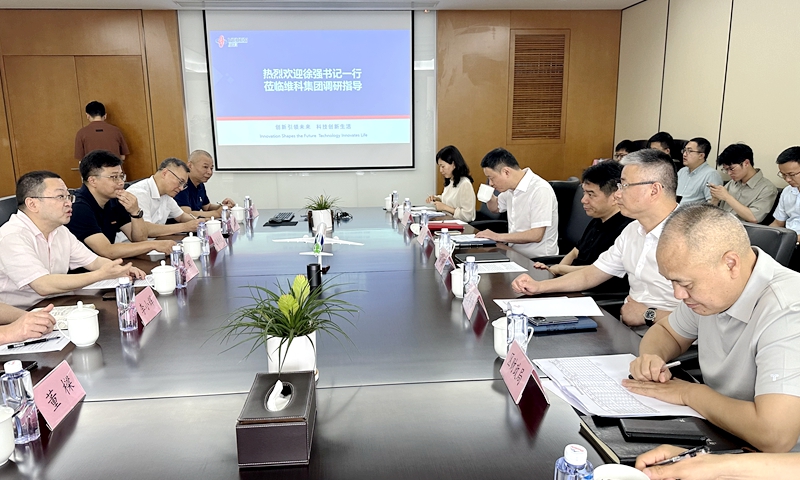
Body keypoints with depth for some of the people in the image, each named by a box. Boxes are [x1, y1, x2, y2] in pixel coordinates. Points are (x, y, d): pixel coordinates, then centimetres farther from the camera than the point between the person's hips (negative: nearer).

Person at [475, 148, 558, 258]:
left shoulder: (540, 190, -18)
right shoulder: (511, 188, 6)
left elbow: (536, 235, -22)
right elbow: (496, 208, 27)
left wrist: (498, 237, -17)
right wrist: (489, 197, 4)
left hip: (537, 259, -7)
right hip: (515, 254, 7)